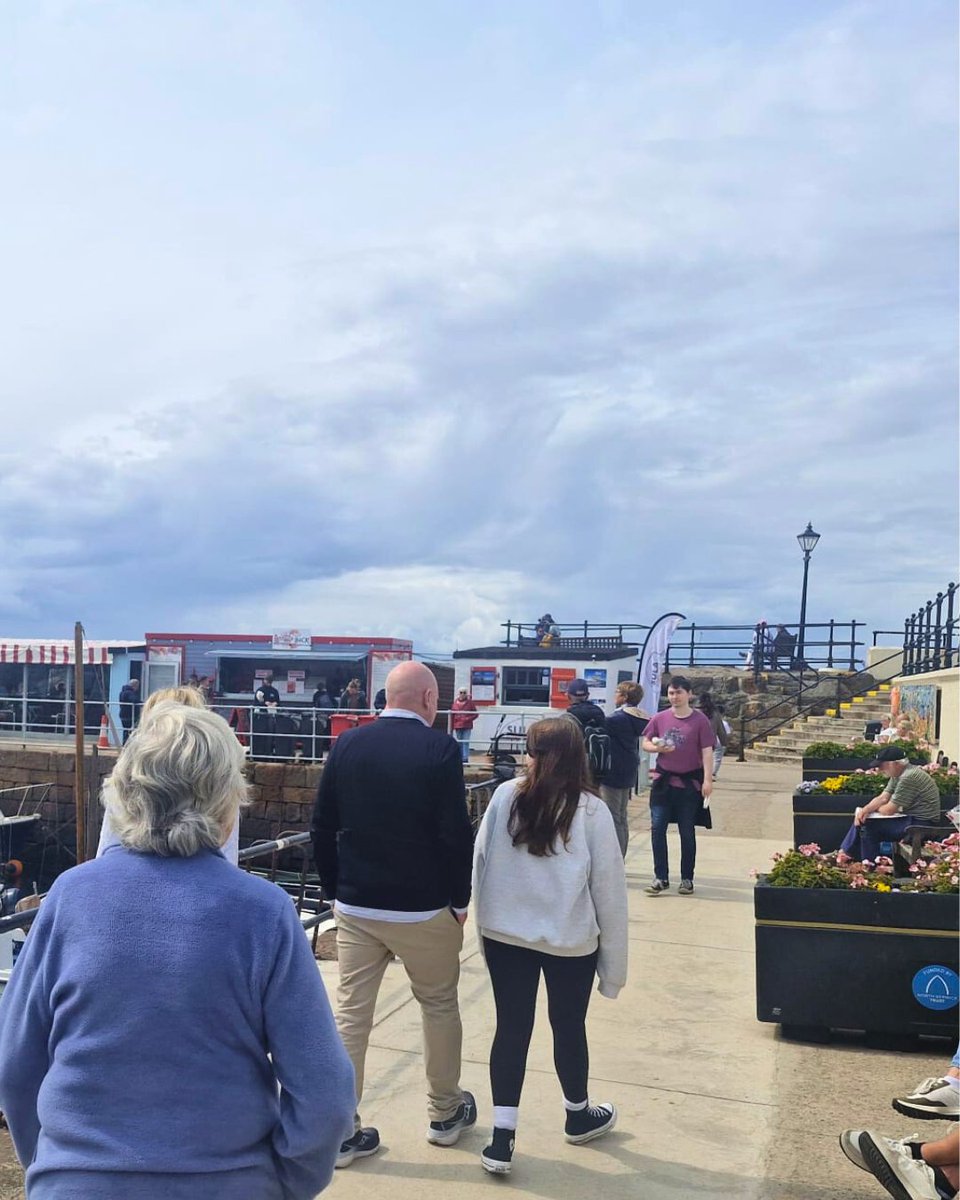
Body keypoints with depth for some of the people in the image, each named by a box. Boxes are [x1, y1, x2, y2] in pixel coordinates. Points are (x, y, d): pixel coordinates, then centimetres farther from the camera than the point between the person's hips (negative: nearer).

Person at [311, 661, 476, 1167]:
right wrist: (460, 901, -2)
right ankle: (445, 1112, 32)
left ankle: (342, 1131, 16)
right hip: (423, 908, -3)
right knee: (439, 1006, 17)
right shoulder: (439, 749, -13)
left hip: (355, 907, 3)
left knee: (351, 1014, 9)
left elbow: (322, 827, 4)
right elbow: (456, 834, -15)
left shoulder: (347, 743, -1)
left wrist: (334, 890, 14)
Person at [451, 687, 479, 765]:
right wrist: (452, 725, 3)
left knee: (465, 742, -7)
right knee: (459, 743, 8)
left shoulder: (470, 702, -1)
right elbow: (452, 715, 7)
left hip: (467, 726, -3)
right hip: (457, 726, 3)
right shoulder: (456, 702, 6)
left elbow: (476, 713, 2)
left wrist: (468, 719, -10)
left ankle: (465, 759, -8)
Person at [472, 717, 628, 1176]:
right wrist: (613, 961, 2)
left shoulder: (505, 797, -8)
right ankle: (579, 1115, 42)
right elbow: (609, 889, -7)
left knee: (511, 1029, 11)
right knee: (568, 1026, 19)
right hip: (569, 940, -1)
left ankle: (501, 1139, 10)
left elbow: (480, 863, -1)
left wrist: (489, 919, 12)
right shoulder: (591, 810, -12)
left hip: (506, 934, 1)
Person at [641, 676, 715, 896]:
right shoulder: (660, 718, 3)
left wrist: (707, 779, -16)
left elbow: (707, 752, -8)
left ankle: (687, 879, 18)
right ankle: (661, 878, 8)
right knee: (657, 829, -1)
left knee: (687, 833, 7)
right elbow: (646, 743, 11)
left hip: (689, 783, -2)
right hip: (663, 781, 3)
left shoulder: (700, 720, -5)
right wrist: (658, 748, -11)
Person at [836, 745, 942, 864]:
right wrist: (865, 810, -15)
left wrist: (874, 809, 2)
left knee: (868, 826, -15)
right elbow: (883, 798, 4)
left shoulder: (908, 777, -24)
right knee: (861, 819, 4)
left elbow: (889, 810, -20)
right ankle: (844, 854, 7)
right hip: (911, 818, 10)